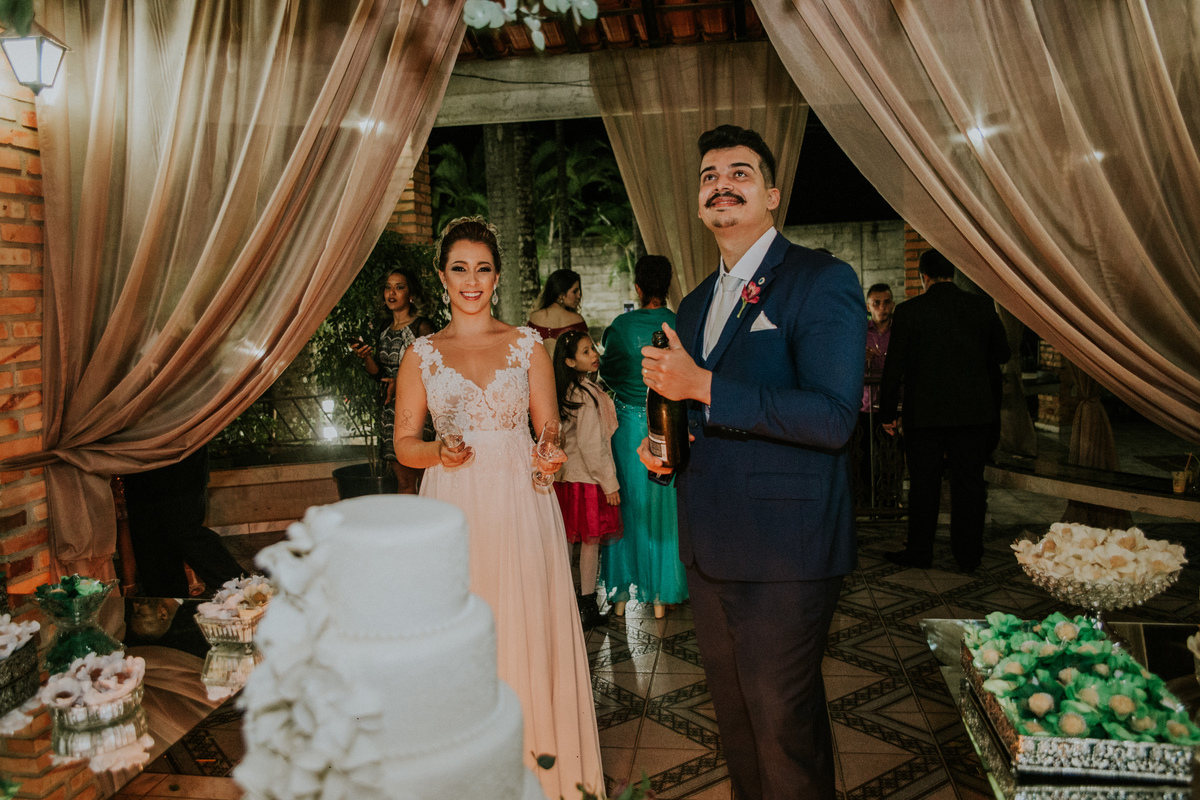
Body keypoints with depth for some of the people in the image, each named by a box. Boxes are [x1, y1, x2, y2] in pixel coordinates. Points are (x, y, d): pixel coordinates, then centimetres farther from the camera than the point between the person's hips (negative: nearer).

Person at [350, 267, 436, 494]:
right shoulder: (385, 332, 16)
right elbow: (379, 372, 17)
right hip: (392, 409, 6)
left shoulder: (421, 326, -4)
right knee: (403, 481, 5)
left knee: (423, 482, -7)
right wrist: (366, 356, -2)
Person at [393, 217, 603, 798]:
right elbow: (404, 444, 6)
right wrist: (440, 453, -15)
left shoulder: (527, 345, 6)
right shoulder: (422, 354, 6)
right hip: (453, 510, 0)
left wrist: (549, 456, -15)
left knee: (527, 632, 3)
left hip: (519, 507, 0)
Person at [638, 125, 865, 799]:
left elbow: (832, 418, -22)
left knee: (784, 725, 4)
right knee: (734, 715, 20)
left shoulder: (823, 281, -10)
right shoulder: (696, 304, 15)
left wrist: (702, 385, -22)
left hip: (784, 548, -7)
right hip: (710, 544, 8)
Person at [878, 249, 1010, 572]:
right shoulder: (983, 307, 2)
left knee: (924, 483, 7)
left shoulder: (909, 311, -7)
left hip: (925, 411, -2)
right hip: (974, 411, 3)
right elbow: (1001, 354, 12)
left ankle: (919, 552, 15)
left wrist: (887, 412, 2)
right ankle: (969, 554, 16)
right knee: (970, 482, 9)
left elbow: (894, 366, -5)